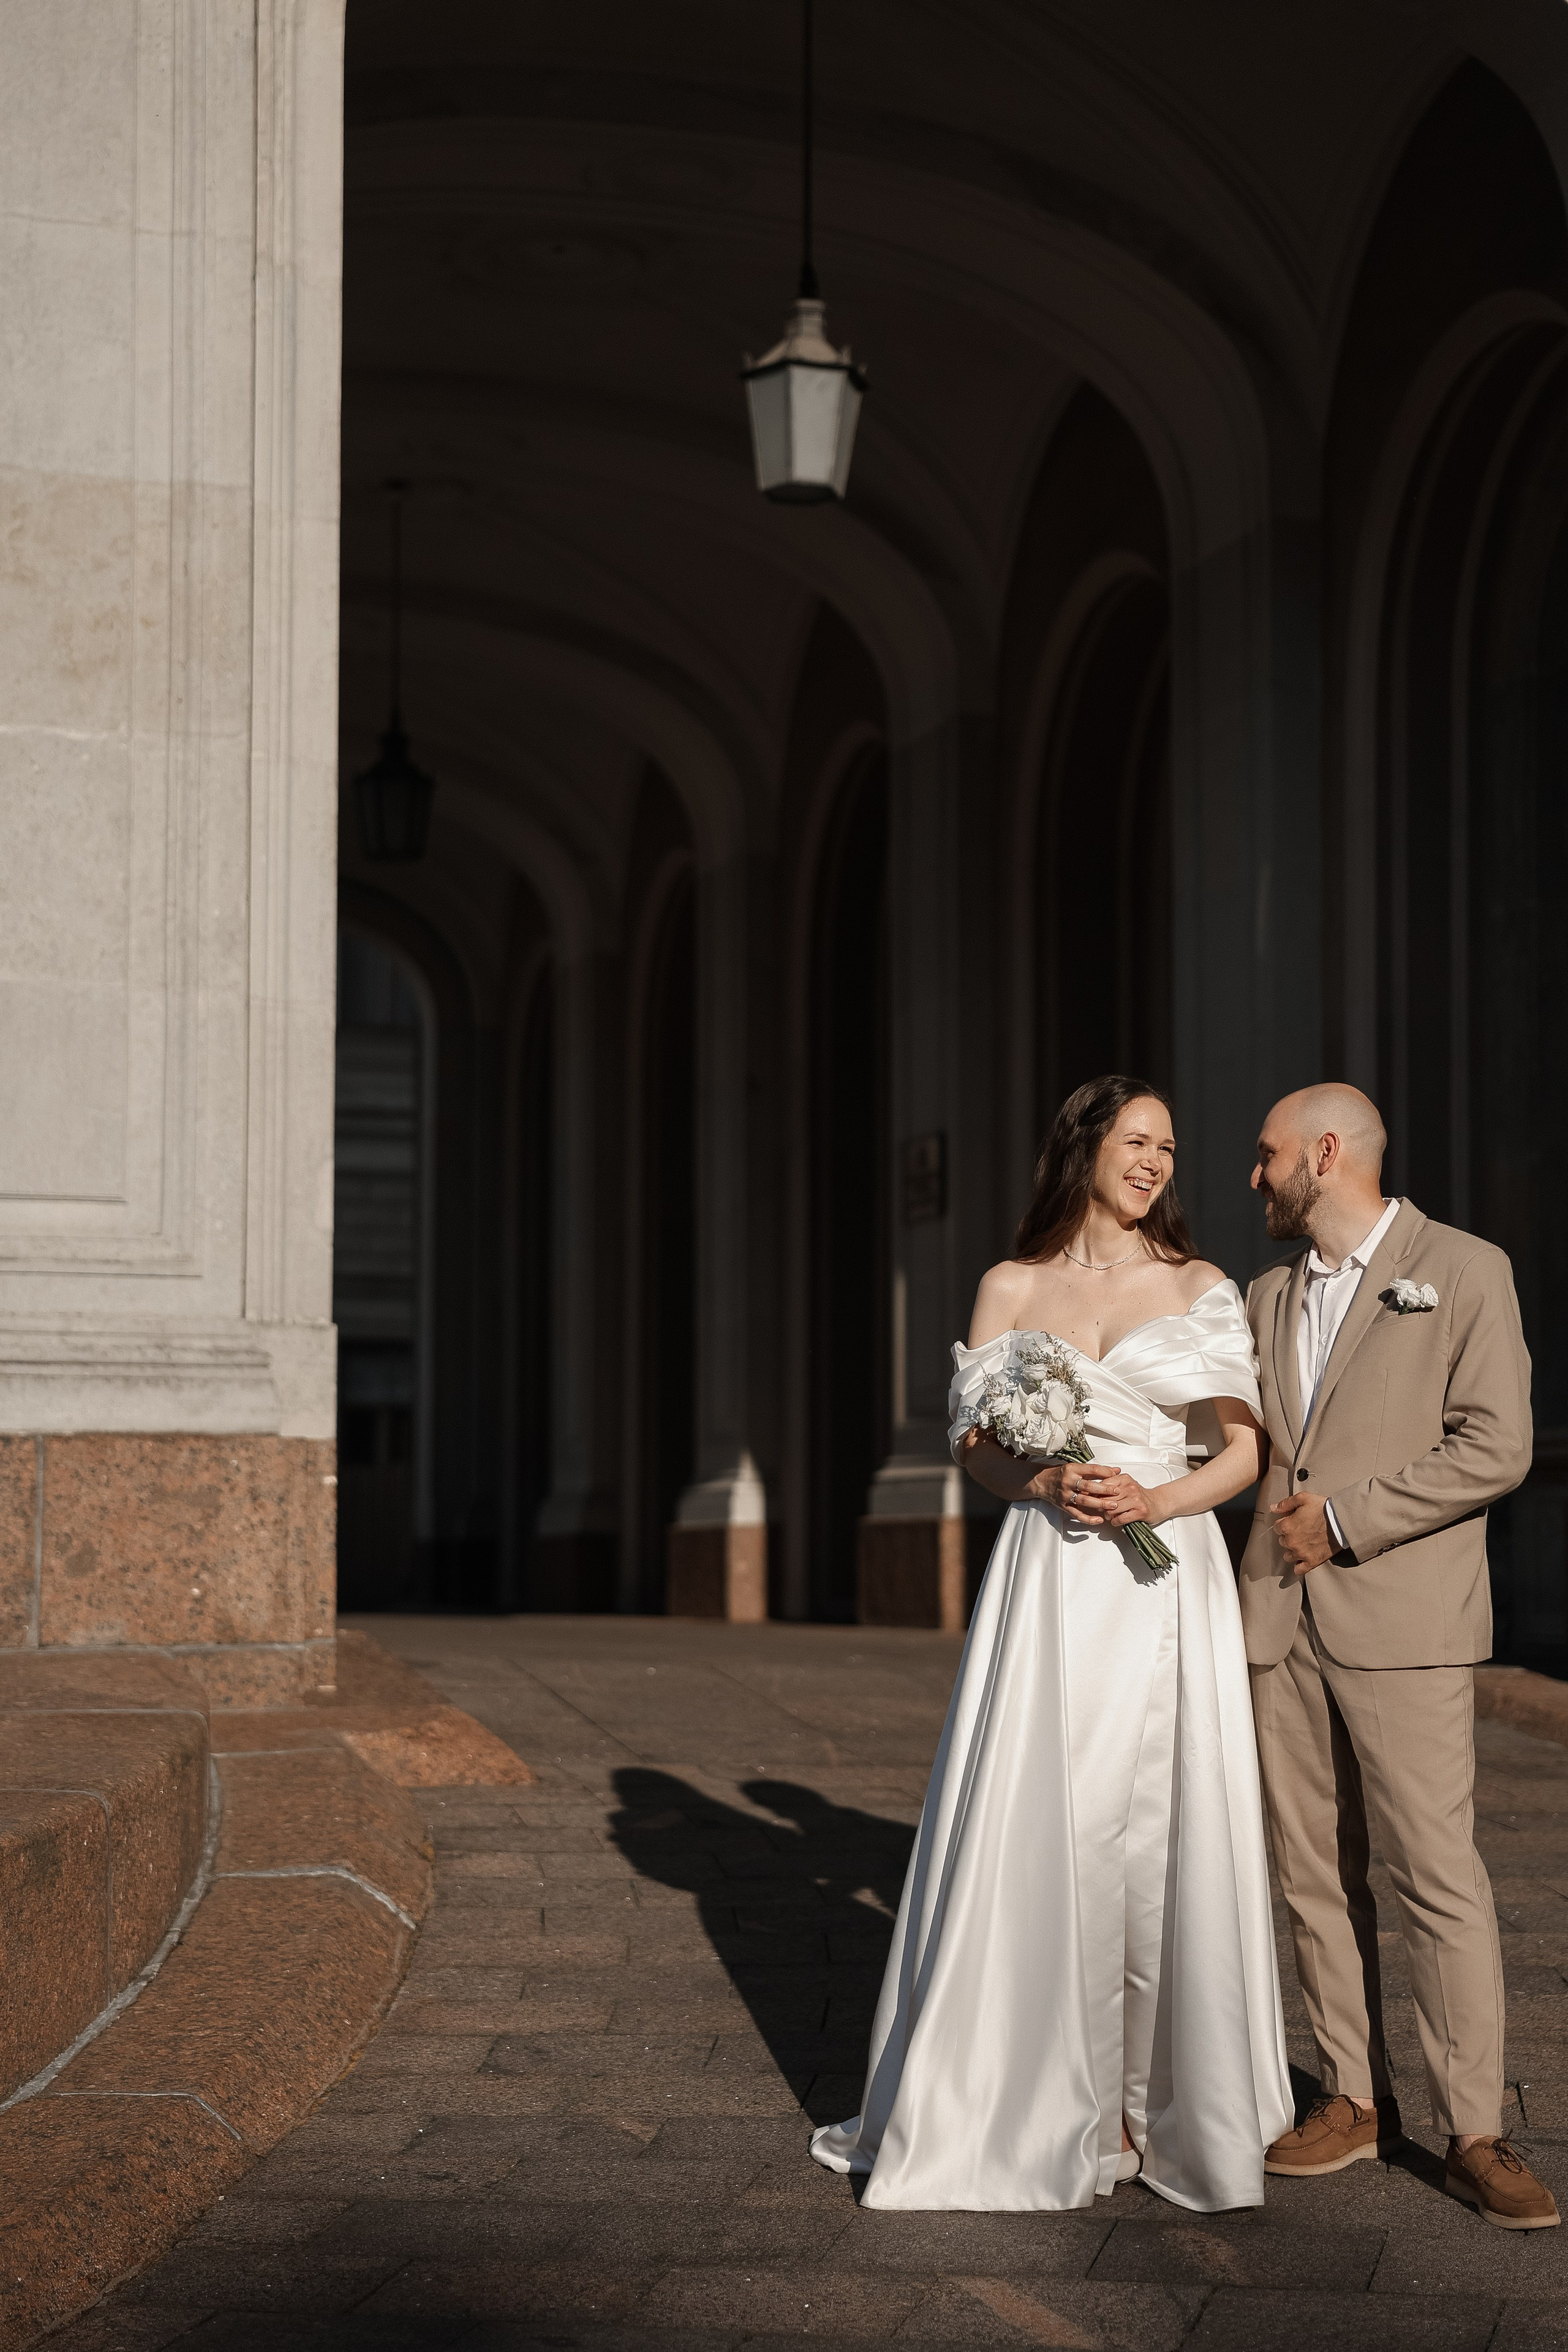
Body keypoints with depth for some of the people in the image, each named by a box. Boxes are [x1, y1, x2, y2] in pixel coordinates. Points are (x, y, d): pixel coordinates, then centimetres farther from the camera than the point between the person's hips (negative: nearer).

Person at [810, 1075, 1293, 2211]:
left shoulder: (1203, 1291, 8)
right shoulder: (1013, 1289, 10)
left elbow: (1246, 1448, 4)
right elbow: (974, 1440, 9)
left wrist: (1154, 1500, -13)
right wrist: (1045, 1483, -11)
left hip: (1166, 1583, 0)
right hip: (1049, 1588, 0)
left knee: (1163, 1833, -2)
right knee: (1038, 1833, -3)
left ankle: (1164, 2100, 8)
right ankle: (1039, 2103, 6)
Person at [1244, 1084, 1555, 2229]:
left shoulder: (1465, 1270, -3)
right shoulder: (1269, 1295, 17)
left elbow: (1497, 1447, -11)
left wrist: (1346, 1520, -12)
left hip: (1403, 1620, -6)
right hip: (1284, 1619, 6)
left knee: (1439, 1874, -7)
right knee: (1316, 1874, 8)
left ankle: (1476, 2135, -2)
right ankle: (1355, 2100, 17)